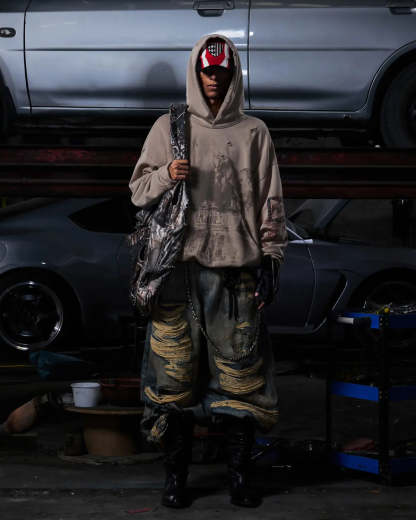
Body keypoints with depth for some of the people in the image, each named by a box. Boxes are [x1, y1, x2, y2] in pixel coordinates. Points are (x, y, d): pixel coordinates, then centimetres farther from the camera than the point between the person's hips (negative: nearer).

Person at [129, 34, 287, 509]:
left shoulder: (253, 132, 11)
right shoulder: (168, 127, 12)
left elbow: (270, 201, 10)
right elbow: (138, 190, 12)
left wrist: (270, 259, 2)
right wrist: (165, 176, -9)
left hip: (236, 266, 0)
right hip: (179, 265, 0)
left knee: (240, 373, 0)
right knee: (174, 371, 0)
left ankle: (239, 474, 8)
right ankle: (175, 474, 8)